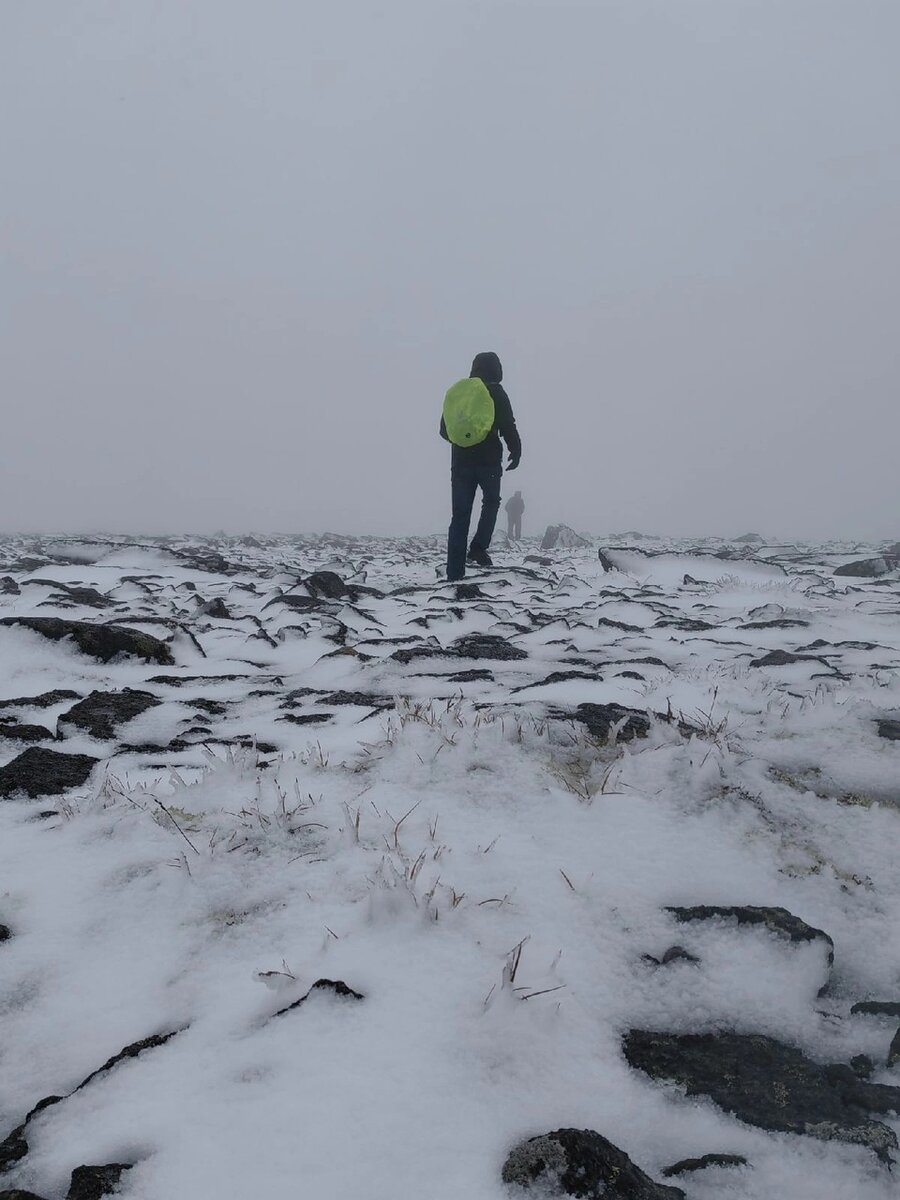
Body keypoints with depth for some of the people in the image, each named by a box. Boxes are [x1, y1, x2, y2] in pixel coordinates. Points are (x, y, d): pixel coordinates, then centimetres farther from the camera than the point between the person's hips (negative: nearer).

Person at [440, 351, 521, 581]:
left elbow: (445, 429, 15)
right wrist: (516, 452, 4)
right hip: (488, 459, -4)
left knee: (460, 514, 4)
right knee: (491, 502, 18)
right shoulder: (496, 392, -3)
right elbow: (508, 426, -8)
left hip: (461, 461, 4)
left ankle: (455, 571, -1)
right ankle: (478, 548, -1)